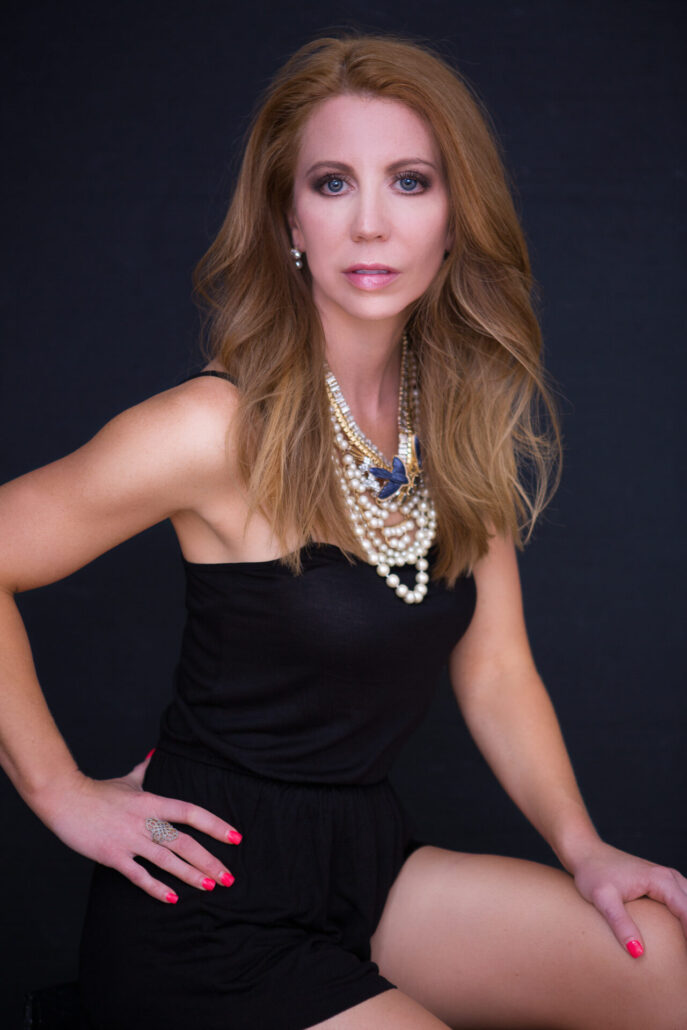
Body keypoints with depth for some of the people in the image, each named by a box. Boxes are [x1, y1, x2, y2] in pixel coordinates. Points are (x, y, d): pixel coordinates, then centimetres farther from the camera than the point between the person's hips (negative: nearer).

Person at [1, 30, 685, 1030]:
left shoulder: (462, 421, 2)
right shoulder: (224, 429, -19)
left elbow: (495, 669, 7)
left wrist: (584, 849, -4)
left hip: (367, 855, 6)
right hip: (211, 889, -6)